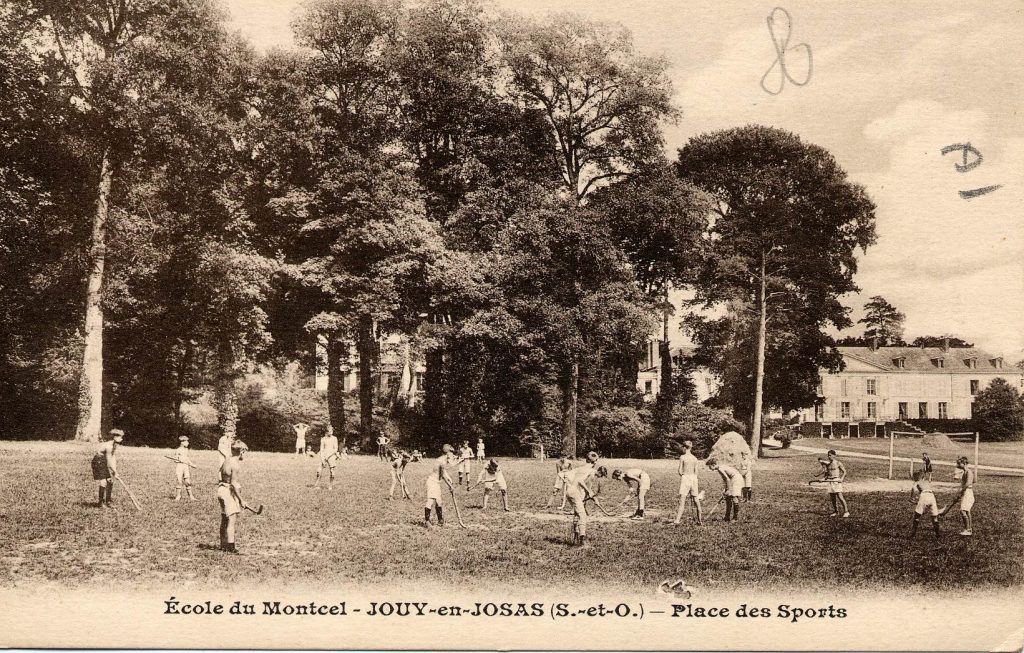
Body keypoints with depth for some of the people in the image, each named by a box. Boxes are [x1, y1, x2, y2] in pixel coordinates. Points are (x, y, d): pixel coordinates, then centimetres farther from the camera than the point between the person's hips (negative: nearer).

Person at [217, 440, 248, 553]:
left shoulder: (226, 461, 13)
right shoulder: (235, 464, -17)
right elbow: (234, 483, -21)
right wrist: (241, 499, -17)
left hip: (222, 489, 10)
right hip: (229, 492, -10)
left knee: (224, 520, 16)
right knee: (232, 520, -9)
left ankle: (223, 545, 24)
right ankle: (230, 546, -11)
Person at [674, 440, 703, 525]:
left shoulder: (682, 457, -7)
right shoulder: (695, 458, 7)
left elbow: (680, 471, -7)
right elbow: (696, 472, 10)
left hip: (685, 478, -5)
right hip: (693, 478, 5)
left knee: (682, 500, -8)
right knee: (696, 500, 11)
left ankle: (677, 520, -16)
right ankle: (700, 520, 16)